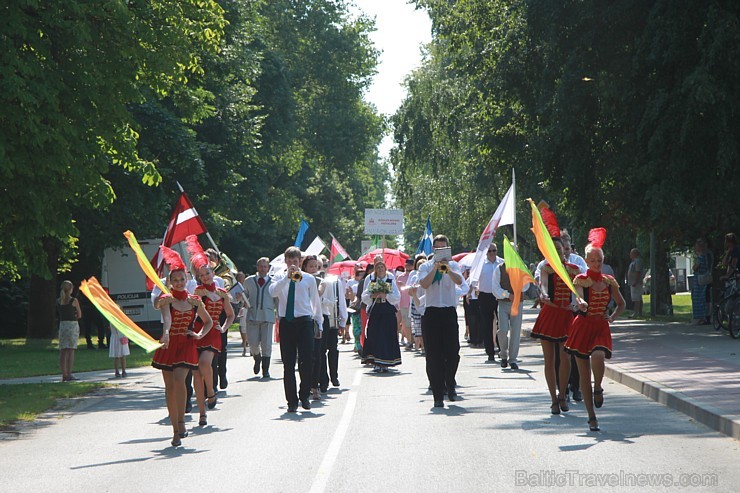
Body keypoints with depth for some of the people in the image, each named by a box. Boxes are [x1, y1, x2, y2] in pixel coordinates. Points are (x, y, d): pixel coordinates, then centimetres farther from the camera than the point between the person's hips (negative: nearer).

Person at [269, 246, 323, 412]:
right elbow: (272, 292, -13)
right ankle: (292, 400, 7)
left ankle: (304, 395, 11)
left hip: (304, 322, -1)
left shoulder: (308, 278, 8)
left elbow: (316, 302, 15)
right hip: (286, 322, 1)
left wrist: (319, 322, 16)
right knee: (288, 364, 2)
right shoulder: (280, 277, 8)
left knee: (306, 361, -8)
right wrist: (287, 277, -18)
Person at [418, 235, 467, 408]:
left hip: (449, 312, 0)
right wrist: (436, 267, -16)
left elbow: (459, 281, -12)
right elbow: (424, 284, -10)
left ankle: (450, 384, 24)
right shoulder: (425, 267, 9)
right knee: (433, 356, -2)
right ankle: (438, 395, 2)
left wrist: (447, 268, -28)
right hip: (431, 313, 0)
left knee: (453, 352, -3)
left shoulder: (453, 265, 9)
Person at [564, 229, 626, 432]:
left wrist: (613, 316, 1)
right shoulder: (581, 279, -3)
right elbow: (578, 298, -22)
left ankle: (598, 388, 2)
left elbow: (621, 304, 19)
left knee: (598, 357, -30)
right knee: (584, 374, 1)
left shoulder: (609, 281, 6)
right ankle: (591, 416, 12)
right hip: (583, 326, -1)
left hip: (601, 327, 1)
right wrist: (581, 304, -45)